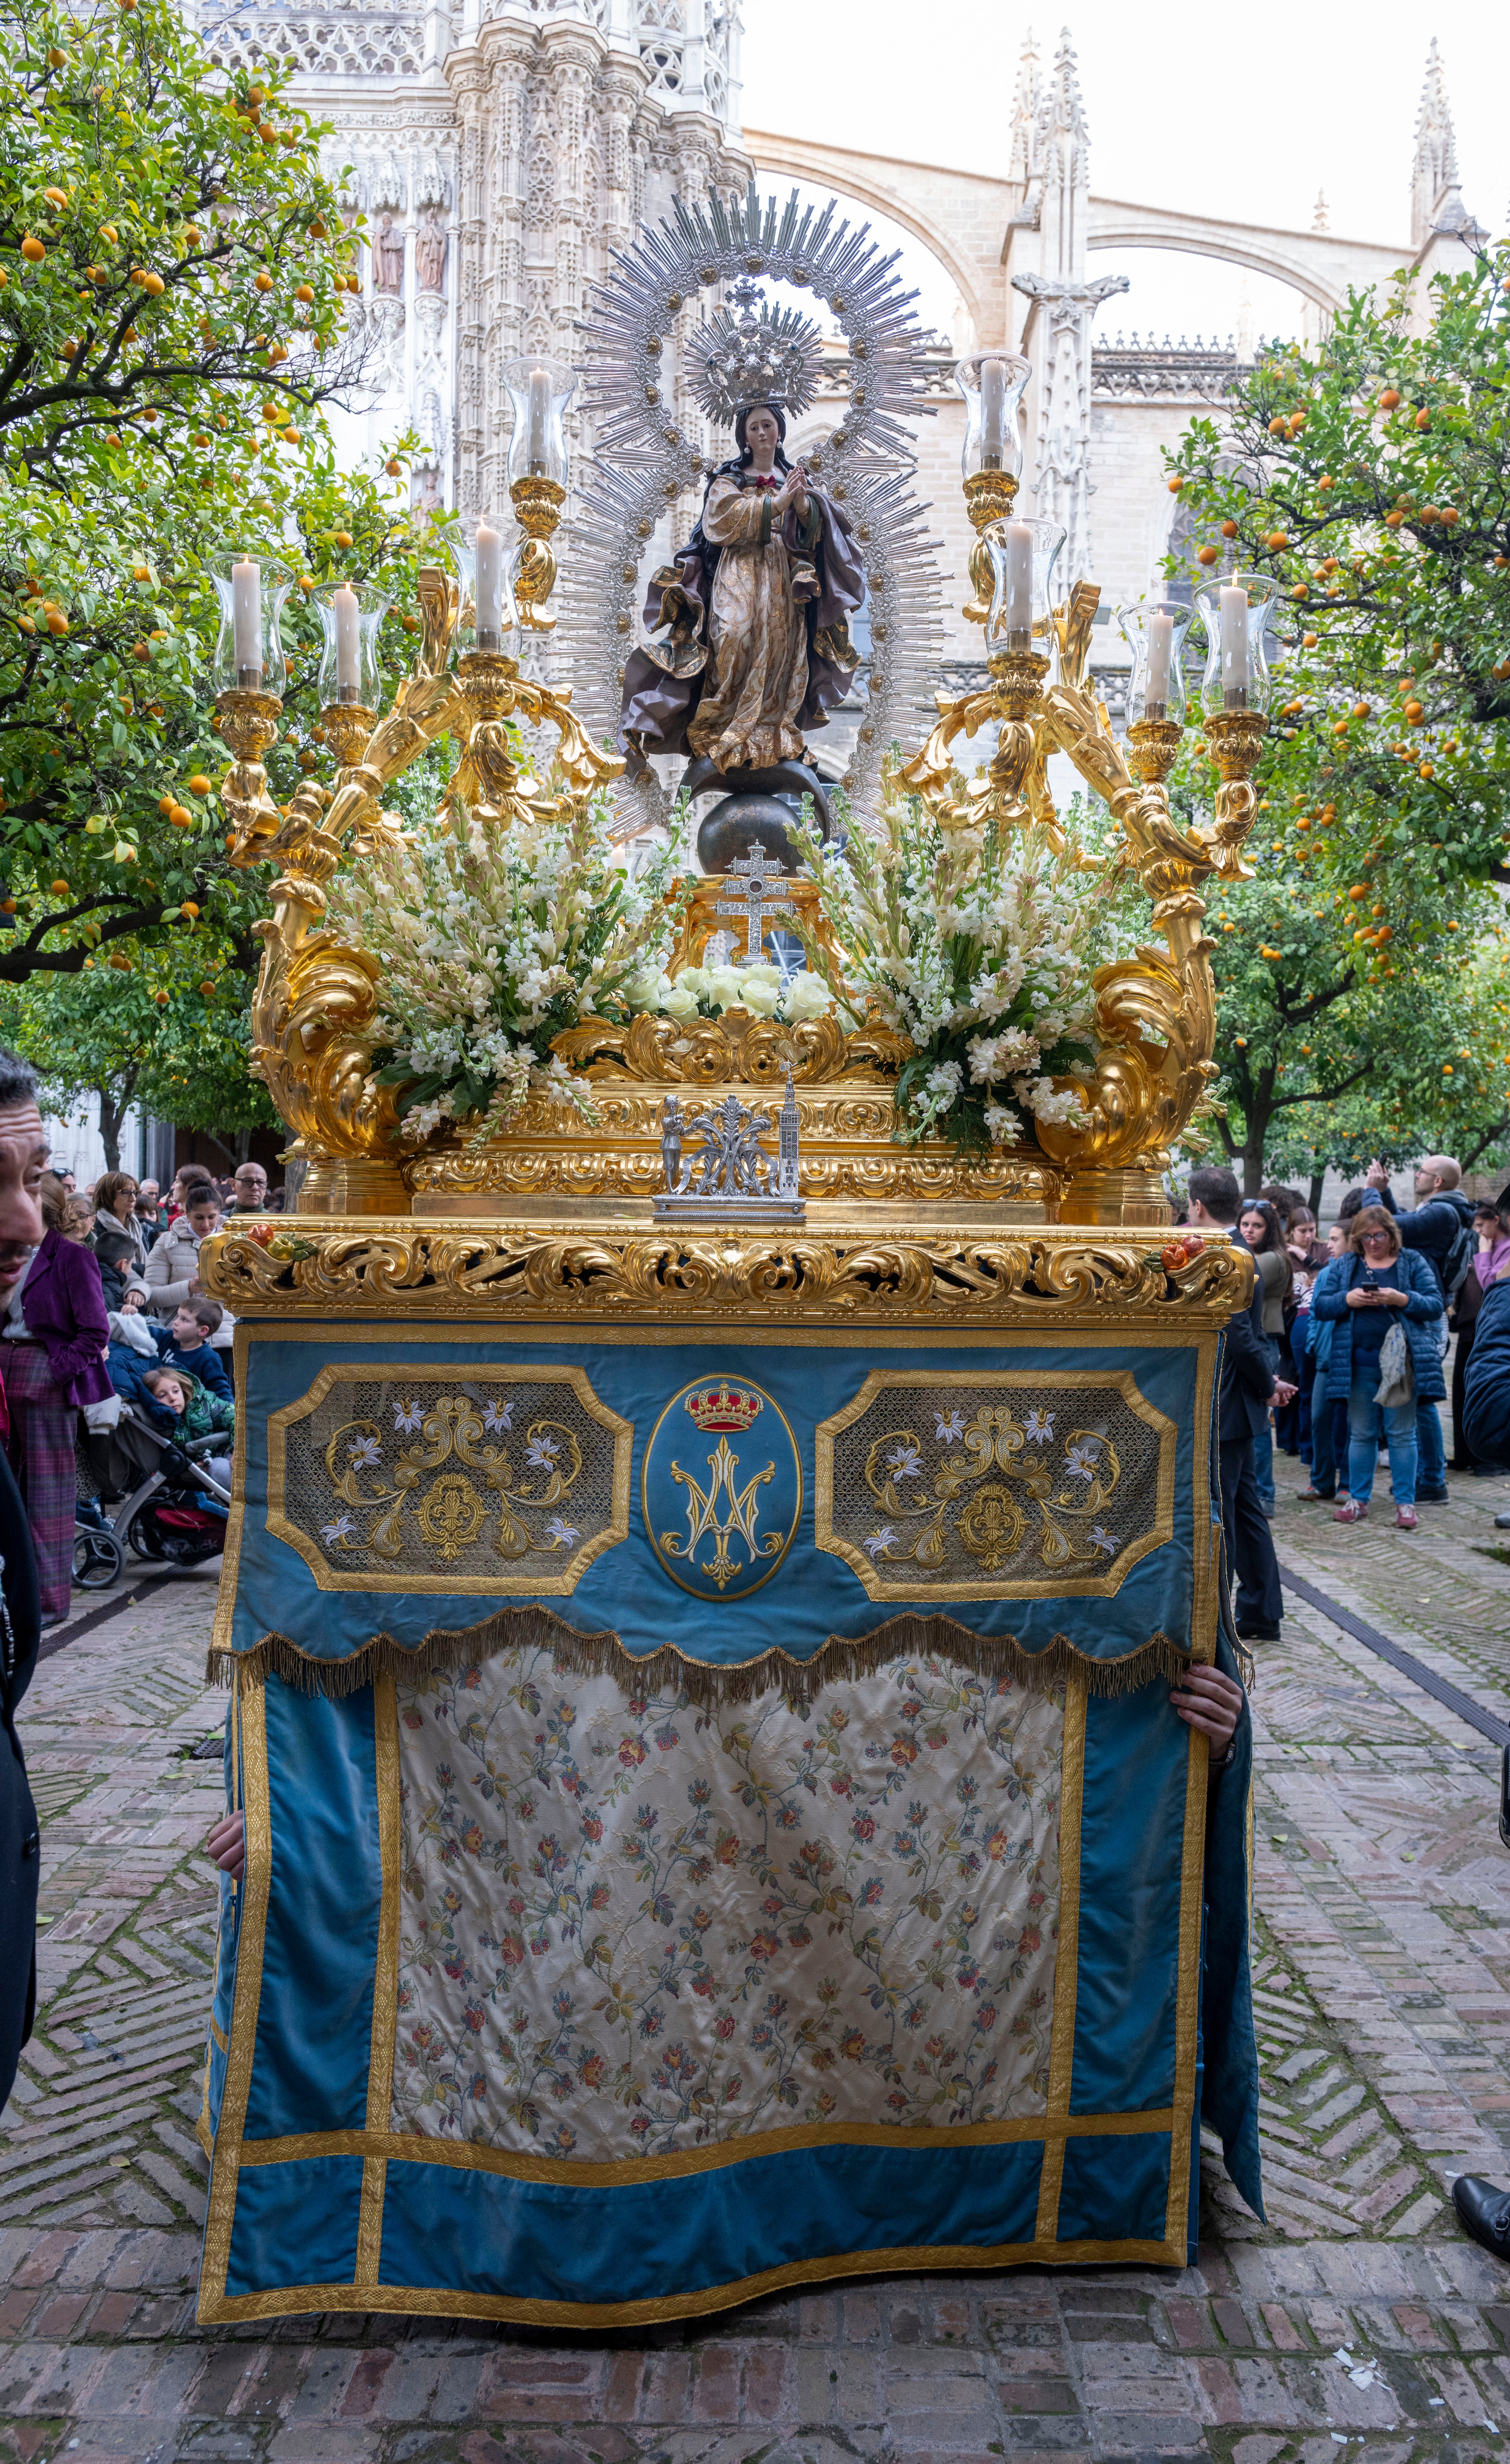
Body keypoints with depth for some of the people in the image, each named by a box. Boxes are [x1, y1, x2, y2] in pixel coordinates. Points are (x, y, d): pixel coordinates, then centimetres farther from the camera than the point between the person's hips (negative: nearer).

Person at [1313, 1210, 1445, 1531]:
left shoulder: (1412, 1262, 4)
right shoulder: (1347, 1266, 9)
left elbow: (1435, 1306, -3)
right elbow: (1320, 1306, 4)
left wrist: (1402, 1299, -19)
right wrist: (1348, 1300, -14)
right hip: (1359, 1363, 2)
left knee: (1401, 1434, 2)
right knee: (1361, 1433, 8)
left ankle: (1405, 1503, 8)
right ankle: (1358, 1500, 16)